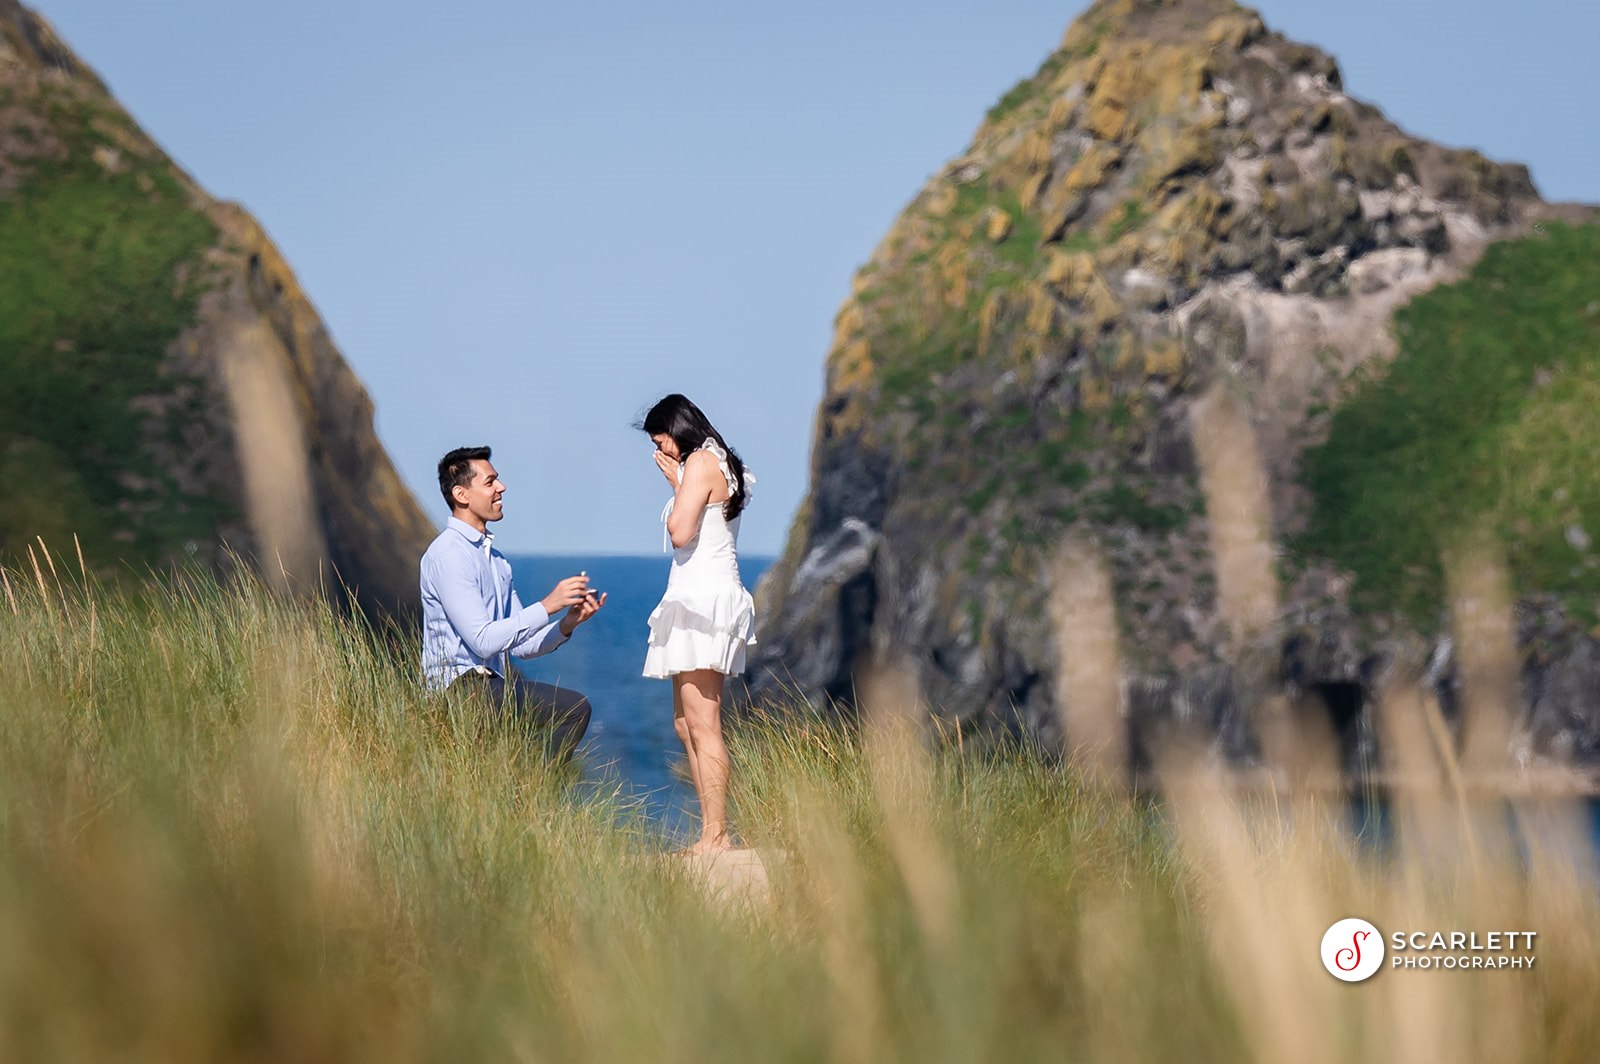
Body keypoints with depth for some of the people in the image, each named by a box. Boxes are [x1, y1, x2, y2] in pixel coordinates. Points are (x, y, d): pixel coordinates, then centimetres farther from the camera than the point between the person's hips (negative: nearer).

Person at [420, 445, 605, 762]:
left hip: (495, 682, 9)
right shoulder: (448, 554, -13)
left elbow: (520, 644, 15)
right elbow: (483, 640, -21)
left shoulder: (494, 557, 17)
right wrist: (547, 606, -18)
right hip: (463, 686, -9)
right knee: (570, 707, -18)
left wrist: (567, 623, -2)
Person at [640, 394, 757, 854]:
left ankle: (716, 836, -15)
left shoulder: (700, 462, -8)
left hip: (704, 597, -11)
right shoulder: (721, 466, 21)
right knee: (686, 724, 10)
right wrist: (677, 481, 16)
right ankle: (712, 832, 8)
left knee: (702, 723, -13)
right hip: (700, 601, 11)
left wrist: (676, 481, -4)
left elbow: (681, 533, -15)